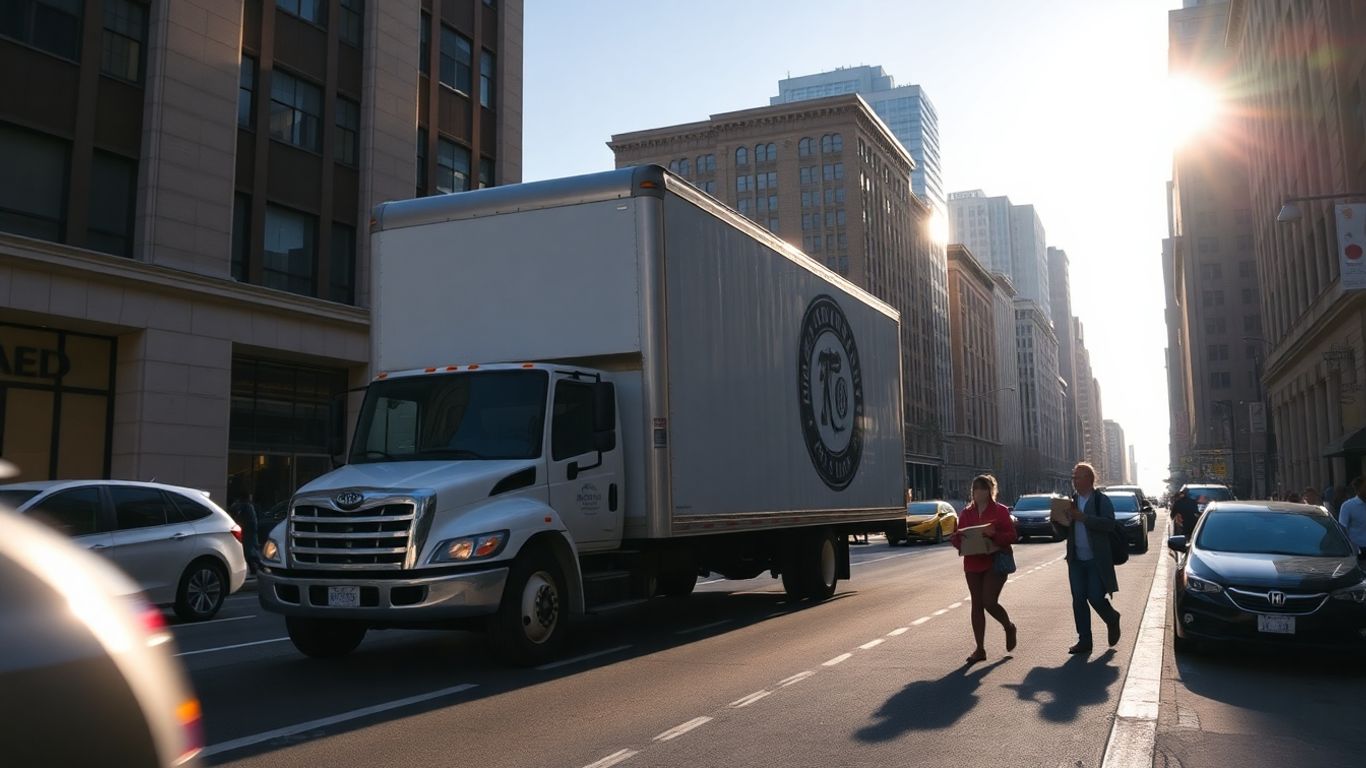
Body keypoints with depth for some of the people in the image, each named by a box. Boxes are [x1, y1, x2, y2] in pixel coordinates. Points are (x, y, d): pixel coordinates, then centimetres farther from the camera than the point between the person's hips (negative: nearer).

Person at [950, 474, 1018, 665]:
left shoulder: (1000, 510, -3)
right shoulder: (967, 512, 9)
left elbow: (1011, 535, -8)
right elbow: (956, 538, 10)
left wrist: (994, 534, -25)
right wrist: (959, 538, -13)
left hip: (995, 562, -5)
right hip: (973, 564, 5)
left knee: (989, 602, -12)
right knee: (977, 605, 5)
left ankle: (1009, 627, 20)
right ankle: (980, 649, 12)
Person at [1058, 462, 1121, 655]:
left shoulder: (1102, 501, -4)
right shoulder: (1071, 501, 12)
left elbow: (1109, 524, -19)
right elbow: (1062, 531, 13)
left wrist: (1083, 517, -25)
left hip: (1097, 559, -5)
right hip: (1076, 560, 5)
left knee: (1095, 598, -5)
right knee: (1078, 601, 3)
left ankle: (1112, 620, 26)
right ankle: (1084, 641, 11)